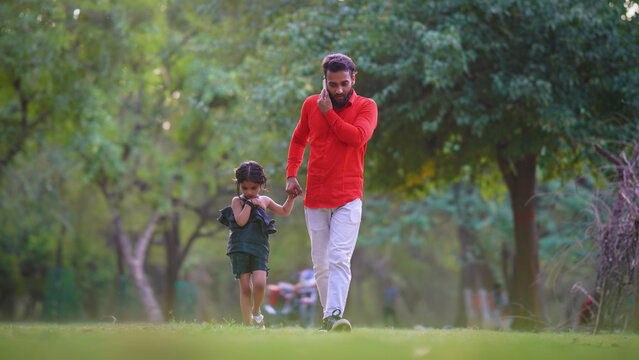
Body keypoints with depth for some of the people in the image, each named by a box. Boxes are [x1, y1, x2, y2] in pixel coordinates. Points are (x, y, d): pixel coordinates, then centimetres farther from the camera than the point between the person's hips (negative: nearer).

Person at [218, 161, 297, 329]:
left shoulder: (264, 201, 15)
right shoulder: (237, 201, 4)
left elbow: (284, 211, 29)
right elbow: (241, 221, -12)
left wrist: (291, 199, 14)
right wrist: (249, 203, -8)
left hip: (259, 247, 2)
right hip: (239, 248, -2)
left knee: (259, 283, -16)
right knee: (245, 288, -3)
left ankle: (256, 311, 11)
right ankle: (248, 324, 3)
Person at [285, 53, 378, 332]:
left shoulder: (366, 107, 0)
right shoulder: (311, 105, 10)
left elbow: (357, 137, -18)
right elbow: (299, 139, 24)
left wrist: (328, 112, -10)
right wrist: (291, 174, 12)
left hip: (348, 197, -4)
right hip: (314, 198, 4)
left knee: (339, 258, -18)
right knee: (320, 263, 7)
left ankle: (335, 317, -28)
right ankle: (328, 317, 17)